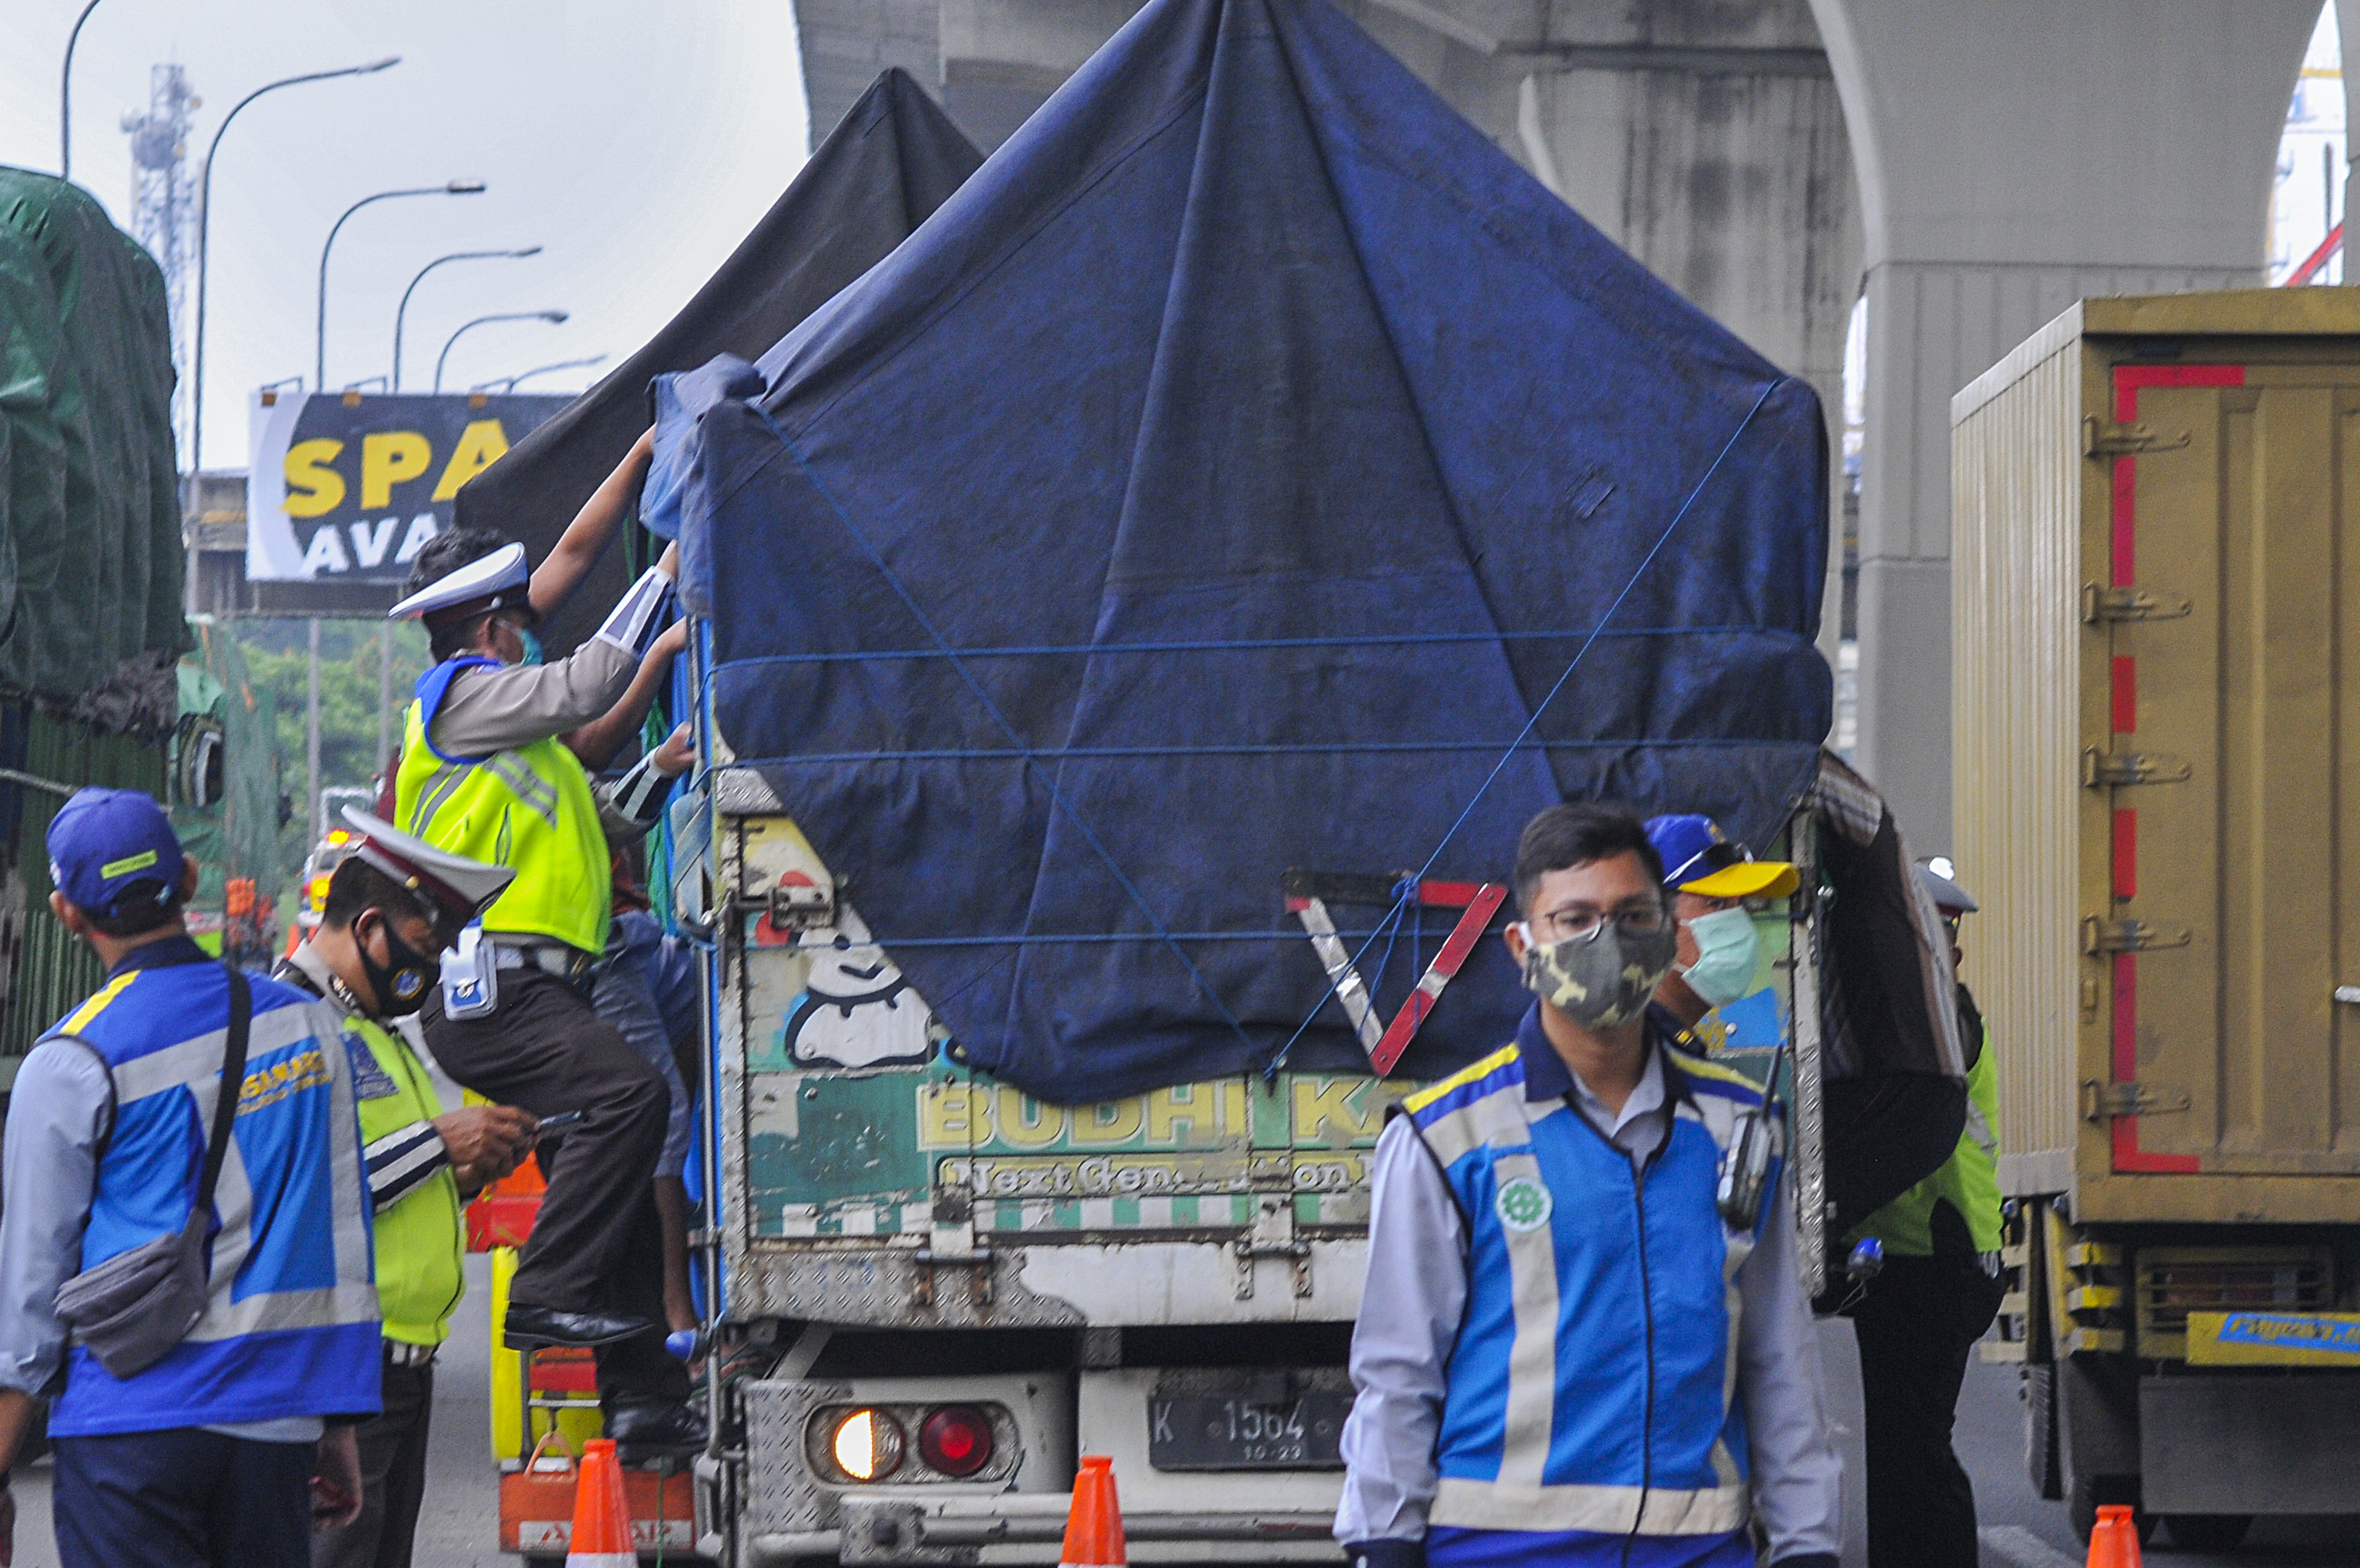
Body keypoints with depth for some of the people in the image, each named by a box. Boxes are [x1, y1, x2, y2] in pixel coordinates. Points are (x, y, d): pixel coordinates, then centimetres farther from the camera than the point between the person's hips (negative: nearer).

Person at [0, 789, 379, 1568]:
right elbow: (344, 1234, 11)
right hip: (277, 1417, 4)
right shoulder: (306, 1024, 8)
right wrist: (340, 1427, 16)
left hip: (130, 1422, -4)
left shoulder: (71, 1063, -6)